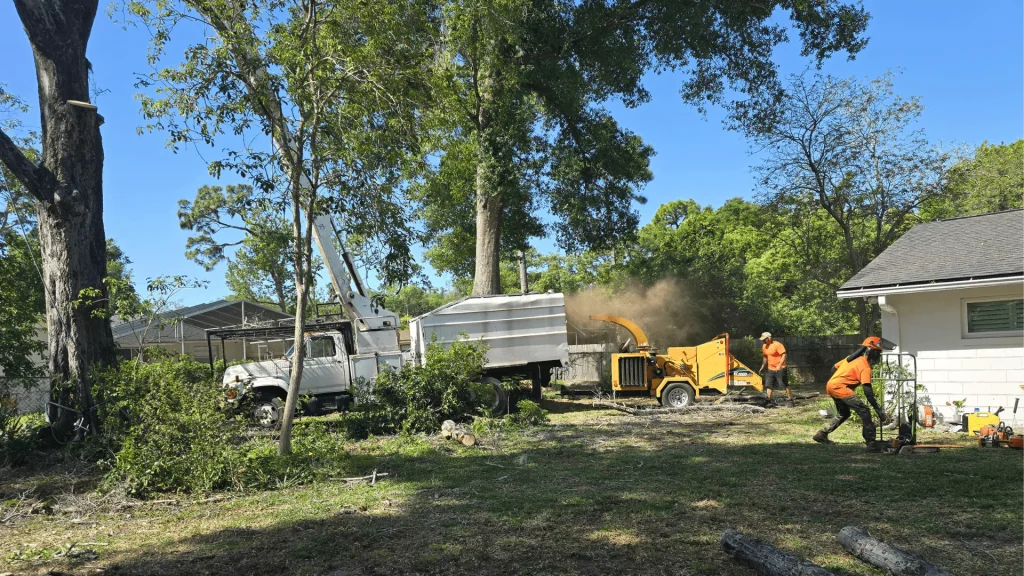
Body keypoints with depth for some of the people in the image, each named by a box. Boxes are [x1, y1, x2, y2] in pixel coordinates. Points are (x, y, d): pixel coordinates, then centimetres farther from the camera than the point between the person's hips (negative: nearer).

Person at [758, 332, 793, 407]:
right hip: (770, 369, 7)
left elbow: (784, 355, -20)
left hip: (780, 369, -7)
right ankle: (768, 401, 6)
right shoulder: (764, 346, 8)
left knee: (784, 385, -2)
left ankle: (790, 400, 9)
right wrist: (762, 367, 20)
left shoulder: (777, 345, -16)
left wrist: (779, 365, -29)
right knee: (768, 385, 3)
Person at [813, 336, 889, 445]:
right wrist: (879, 410, -16)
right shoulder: (865, 367, -10)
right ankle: (871, 441, -12)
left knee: (843, 414, 25)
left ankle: (822, 434, 22)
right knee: (864, 412, -10)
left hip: (830, 385, 9)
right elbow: (868, 392, -16)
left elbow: (835, 367, 19)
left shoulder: (853, 358, 15)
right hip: (839, 387, -9)